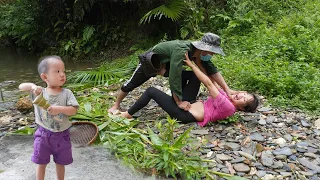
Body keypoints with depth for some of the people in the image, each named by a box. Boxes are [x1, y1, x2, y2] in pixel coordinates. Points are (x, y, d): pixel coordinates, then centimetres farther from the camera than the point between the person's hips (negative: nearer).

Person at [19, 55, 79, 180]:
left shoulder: (66, 93, -10)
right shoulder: (39, 92, -7)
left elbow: (73, 110, -14)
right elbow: (21, 87, -3)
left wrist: (59, 109, -31)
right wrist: (32, 86, -23)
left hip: (61, 135, 0)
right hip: (43, 134, 0)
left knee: (60, 163, 18)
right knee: (41, 163, 15)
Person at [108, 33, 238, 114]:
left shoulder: (200, 53, -20)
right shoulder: (181, 51, -44)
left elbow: (212, 71, -15)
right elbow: (174, 78, -47)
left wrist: (227, 90, -21)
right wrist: (179, 102, -42)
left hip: (166, 63, 7)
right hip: (150, 60, -7)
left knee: (193, 76, -7)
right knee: (132, 84, 6)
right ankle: (116, 106, 27)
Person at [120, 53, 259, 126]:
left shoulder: (228, 107, -19)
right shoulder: (227, 99, 8)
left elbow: (209, 84, -20)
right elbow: (213, 85, 14)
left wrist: (191, 65, -17)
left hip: (184, 114, -9)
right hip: (188, 105, 9)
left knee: (151, 91, -8)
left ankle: (128, 114, 8)